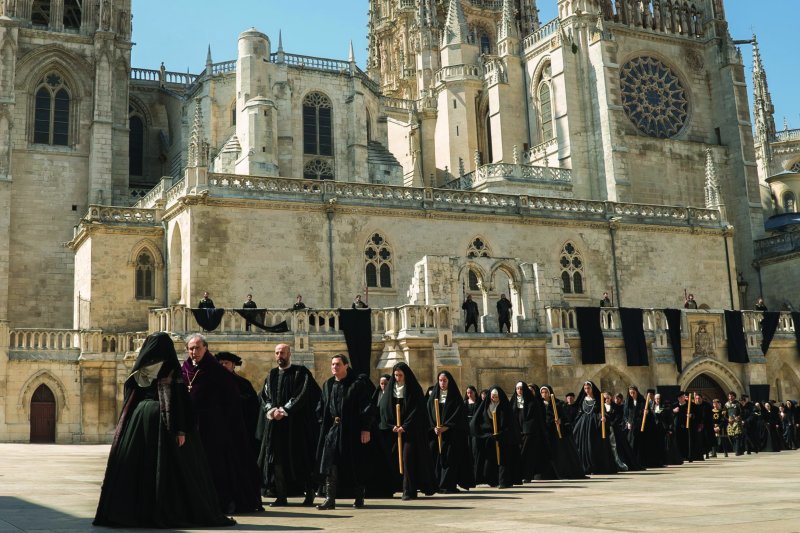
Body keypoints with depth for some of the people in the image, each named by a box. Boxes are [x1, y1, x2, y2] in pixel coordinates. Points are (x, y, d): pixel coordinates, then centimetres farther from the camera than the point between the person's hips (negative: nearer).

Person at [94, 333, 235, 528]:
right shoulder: (172, 369, -4)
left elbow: (128, 397, 10)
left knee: (137, 465, 7)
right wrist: (181, 430, -11)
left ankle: (131, 510, 7)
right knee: (170, 468, -1)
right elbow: (180, 400, -11)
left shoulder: (139, 370, 8)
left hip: (139, 417, 4)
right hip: (162, 419, -4)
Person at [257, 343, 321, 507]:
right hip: (275, 424, 4)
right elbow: (264, 396, 10)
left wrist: (284, 410, -15)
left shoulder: (301, 372, 1)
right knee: (277, 459, 1)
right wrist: (271, 410, -10)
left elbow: (303, 395, -9)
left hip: (297, 423, -4)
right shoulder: (271, 375, 16)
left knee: (301, 459, -3)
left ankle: (309, 494, 5)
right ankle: (281, 496, 5)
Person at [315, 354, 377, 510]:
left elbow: (366, 406, -9)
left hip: (352, 430, -4)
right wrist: (323, 422, 8)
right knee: (330, 464, -5)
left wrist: (366, 428, -14)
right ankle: (330, 499, -4)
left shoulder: (358, 384, -6)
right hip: (332, 429, 5)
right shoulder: (328, 385, 12)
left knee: (355, 465, 4)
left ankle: (359, 498, 18)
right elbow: (321, 407, 19)